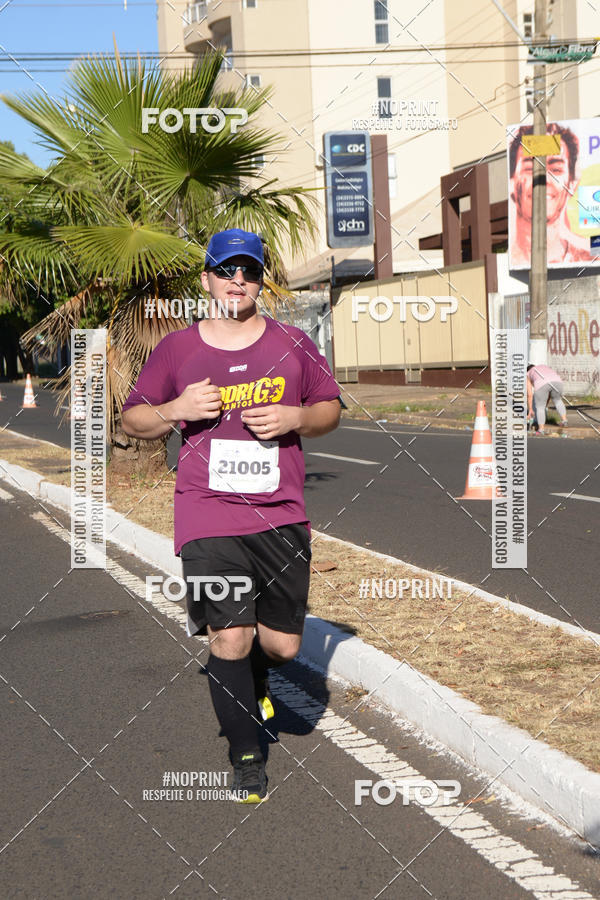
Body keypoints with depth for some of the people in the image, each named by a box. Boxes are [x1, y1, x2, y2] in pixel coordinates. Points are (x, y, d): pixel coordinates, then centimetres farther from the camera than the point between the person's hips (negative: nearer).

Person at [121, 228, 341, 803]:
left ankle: (248, 678, 42)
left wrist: (295, 417, -6)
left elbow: (331, 408, 15)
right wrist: (176, 409, -10)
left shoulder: (292, 344, 7)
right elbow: (131, 420, 10)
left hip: (281, 517, 2)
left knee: (282, 645, 4)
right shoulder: (176, 350, 5)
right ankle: (246, 754, 14)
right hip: (207, 518, -1)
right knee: (230, 638, -7)